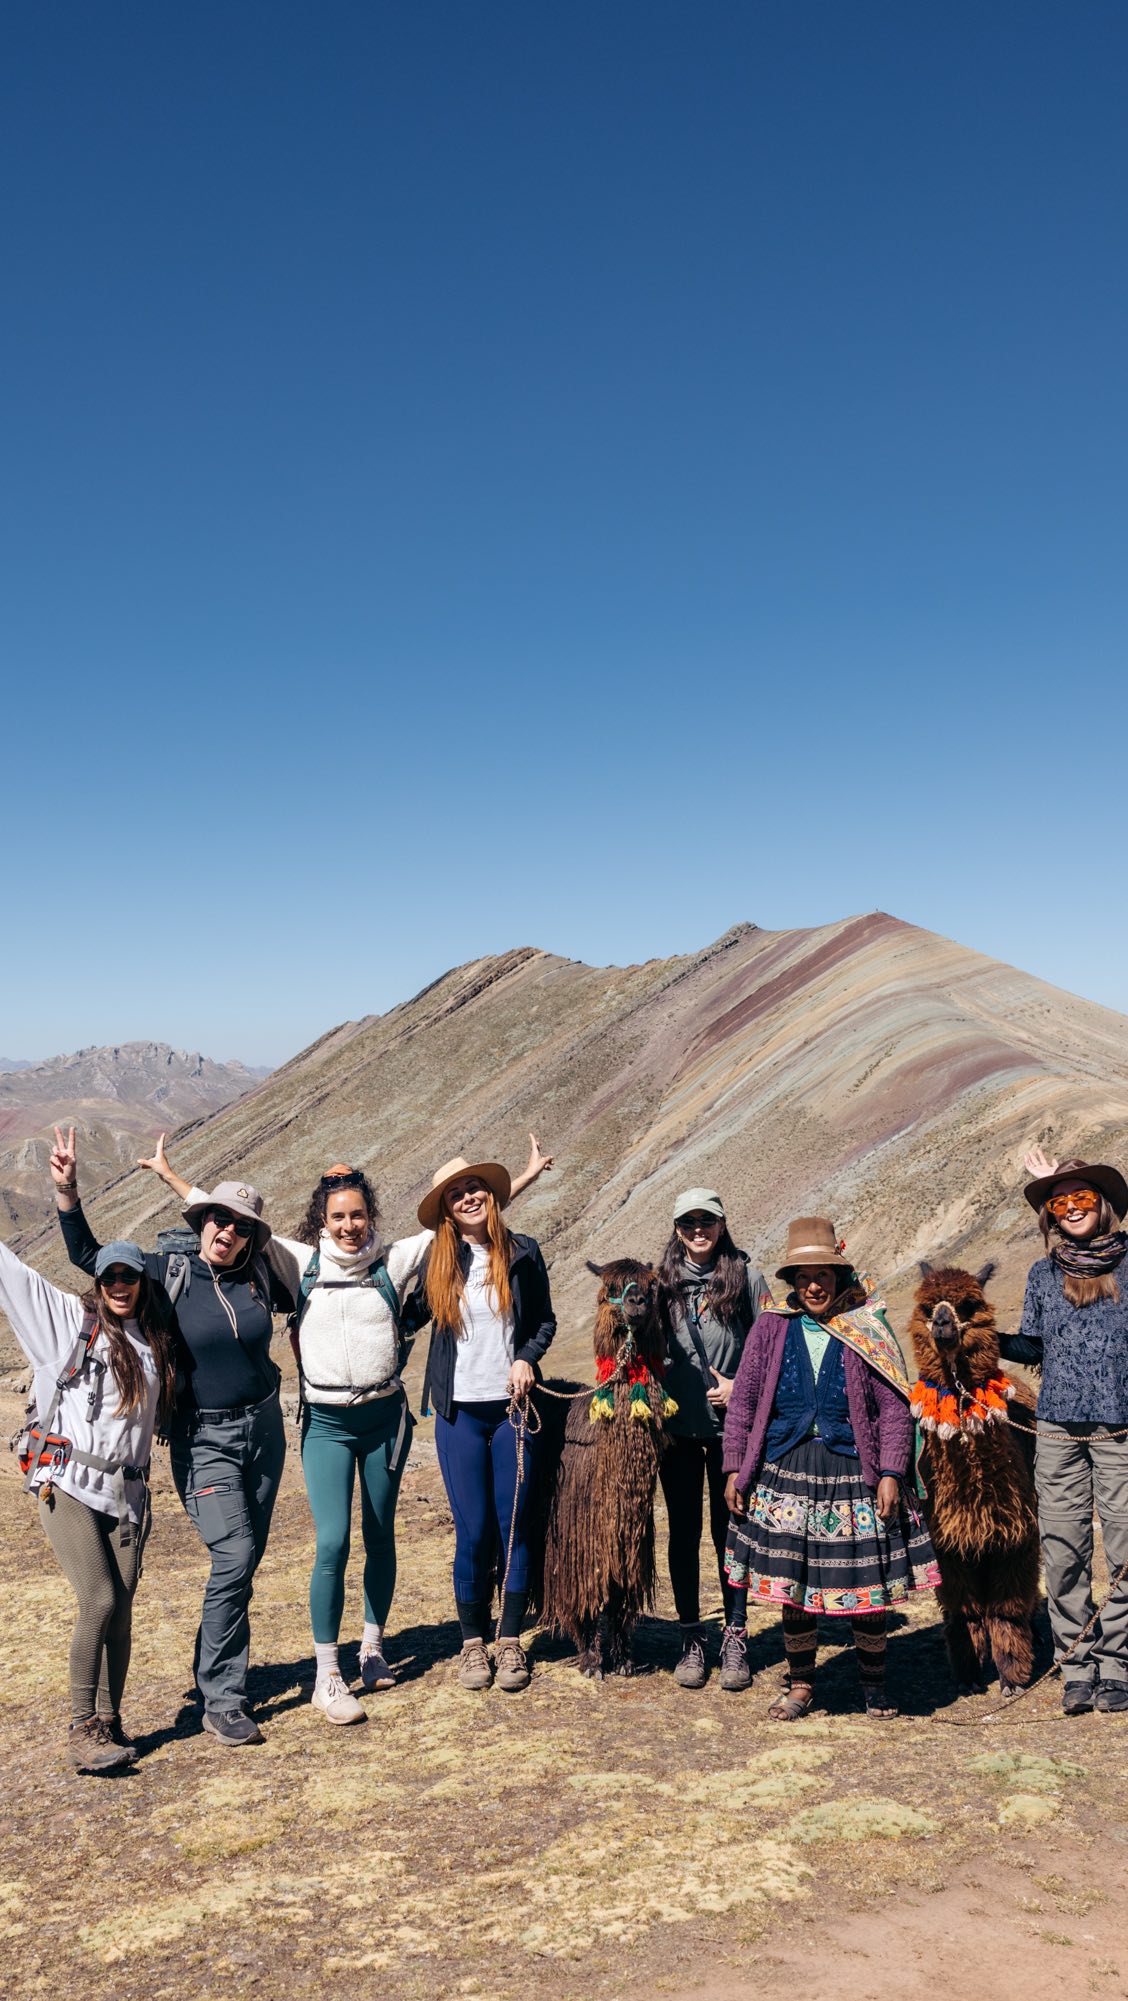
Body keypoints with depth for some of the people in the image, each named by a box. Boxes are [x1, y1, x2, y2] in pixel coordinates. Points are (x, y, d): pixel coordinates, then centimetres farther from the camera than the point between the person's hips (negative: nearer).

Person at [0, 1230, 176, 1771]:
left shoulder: (158, 1345, 14)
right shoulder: (71, 1320, 2)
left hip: (126, 1493, 4)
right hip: (67, 1485, -4)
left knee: (121, 1609, 1)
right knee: (100, 1601, -12)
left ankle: (109, 1723, 14)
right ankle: (82, 1731, 0)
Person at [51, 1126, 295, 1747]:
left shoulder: (261, 1278, -1)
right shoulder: (171, 1272, -8)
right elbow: (89, 1256, -8)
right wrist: (67, 1192, -19)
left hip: (263, 1427, 4)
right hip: (203, 1438, -4)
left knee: (245, 1560, 12)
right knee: (234, 1555, -16)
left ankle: (216, 1667, 32)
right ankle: (222, 1702, -6)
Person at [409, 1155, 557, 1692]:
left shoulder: (522, 1253, 0)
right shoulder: (436, 1260, 2)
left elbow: (545, 1321, 9)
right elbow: (413, 1315, 12)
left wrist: (527, 1358, -7)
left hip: (512, 1406, 0)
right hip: (459, 1412, 0)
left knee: (514, 1526, 5)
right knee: (472, 1532, 2)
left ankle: (510, 1642, 18)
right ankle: (473, 1643, 18)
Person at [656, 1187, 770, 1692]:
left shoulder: (747, 1279, 0)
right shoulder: (662, 1284, 5)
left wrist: (741, 1386, -9)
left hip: (731, 1427, -2)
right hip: (677, 1428, 2)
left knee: (729, 1532, 4)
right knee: (684, 1533, 8)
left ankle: (734, 1640, 17)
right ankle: (691, 1639, 19)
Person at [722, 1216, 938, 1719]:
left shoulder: (867, 1332, 1)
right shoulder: (771, 1328, 4)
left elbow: (894, 1410, 1)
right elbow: (742, 1403, 7)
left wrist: (891, 1474, -7)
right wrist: (735, 1470, 3)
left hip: (853, 1472, -1)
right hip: (785, 1474, 1)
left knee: (866, 1584, 5)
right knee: (792, 1582, 7)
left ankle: (874, 1687, 27)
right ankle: (801, 1684, 27)